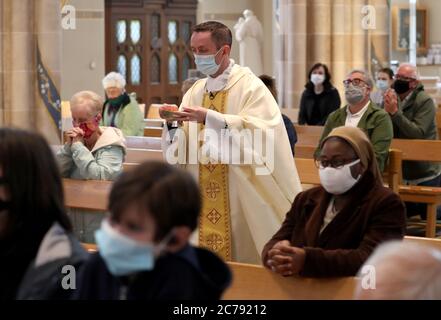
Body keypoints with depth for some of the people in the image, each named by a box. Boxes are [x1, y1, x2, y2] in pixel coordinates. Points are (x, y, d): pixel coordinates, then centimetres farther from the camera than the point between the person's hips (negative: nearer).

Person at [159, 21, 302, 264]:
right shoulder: (196, 91, 12)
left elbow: (257, 130, -20)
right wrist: (174, 124, -10)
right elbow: (181, 148, 10)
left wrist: (210, 117, -25)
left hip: (240, 196, -5)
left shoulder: (249, 86, -5)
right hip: (203, 197, 5)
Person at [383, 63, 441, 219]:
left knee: (428, 214, 1)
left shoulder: (425, 101, -16)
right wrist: (386, 111, -19)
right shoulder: (392, 98, 2)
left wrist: (395, 112, -30)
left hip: (426, 172, -6)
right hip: (403, 171, 6)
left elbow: (418, 133, -27)